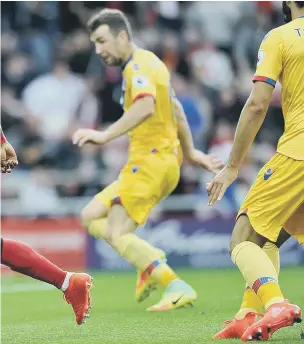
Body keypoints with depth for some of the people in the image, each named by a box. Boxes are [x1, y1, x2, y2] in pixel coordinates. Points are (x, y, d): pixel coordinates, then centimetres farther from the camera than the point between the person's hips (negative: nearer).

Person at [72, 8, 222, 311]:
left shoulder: (138, 65, -11)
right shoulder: (147, 63, 20)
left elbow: (146, 106, -32)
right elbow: (176, 109, 30)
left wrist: (105, 136, -37)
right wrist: (190, 152, 38)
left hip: (151, 160, -10)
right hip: (165, 160, 10)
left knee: (117, 235, -13)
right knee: (91, 217, 9)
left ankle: (177, 288, -18)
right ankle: (151, 262, 2)